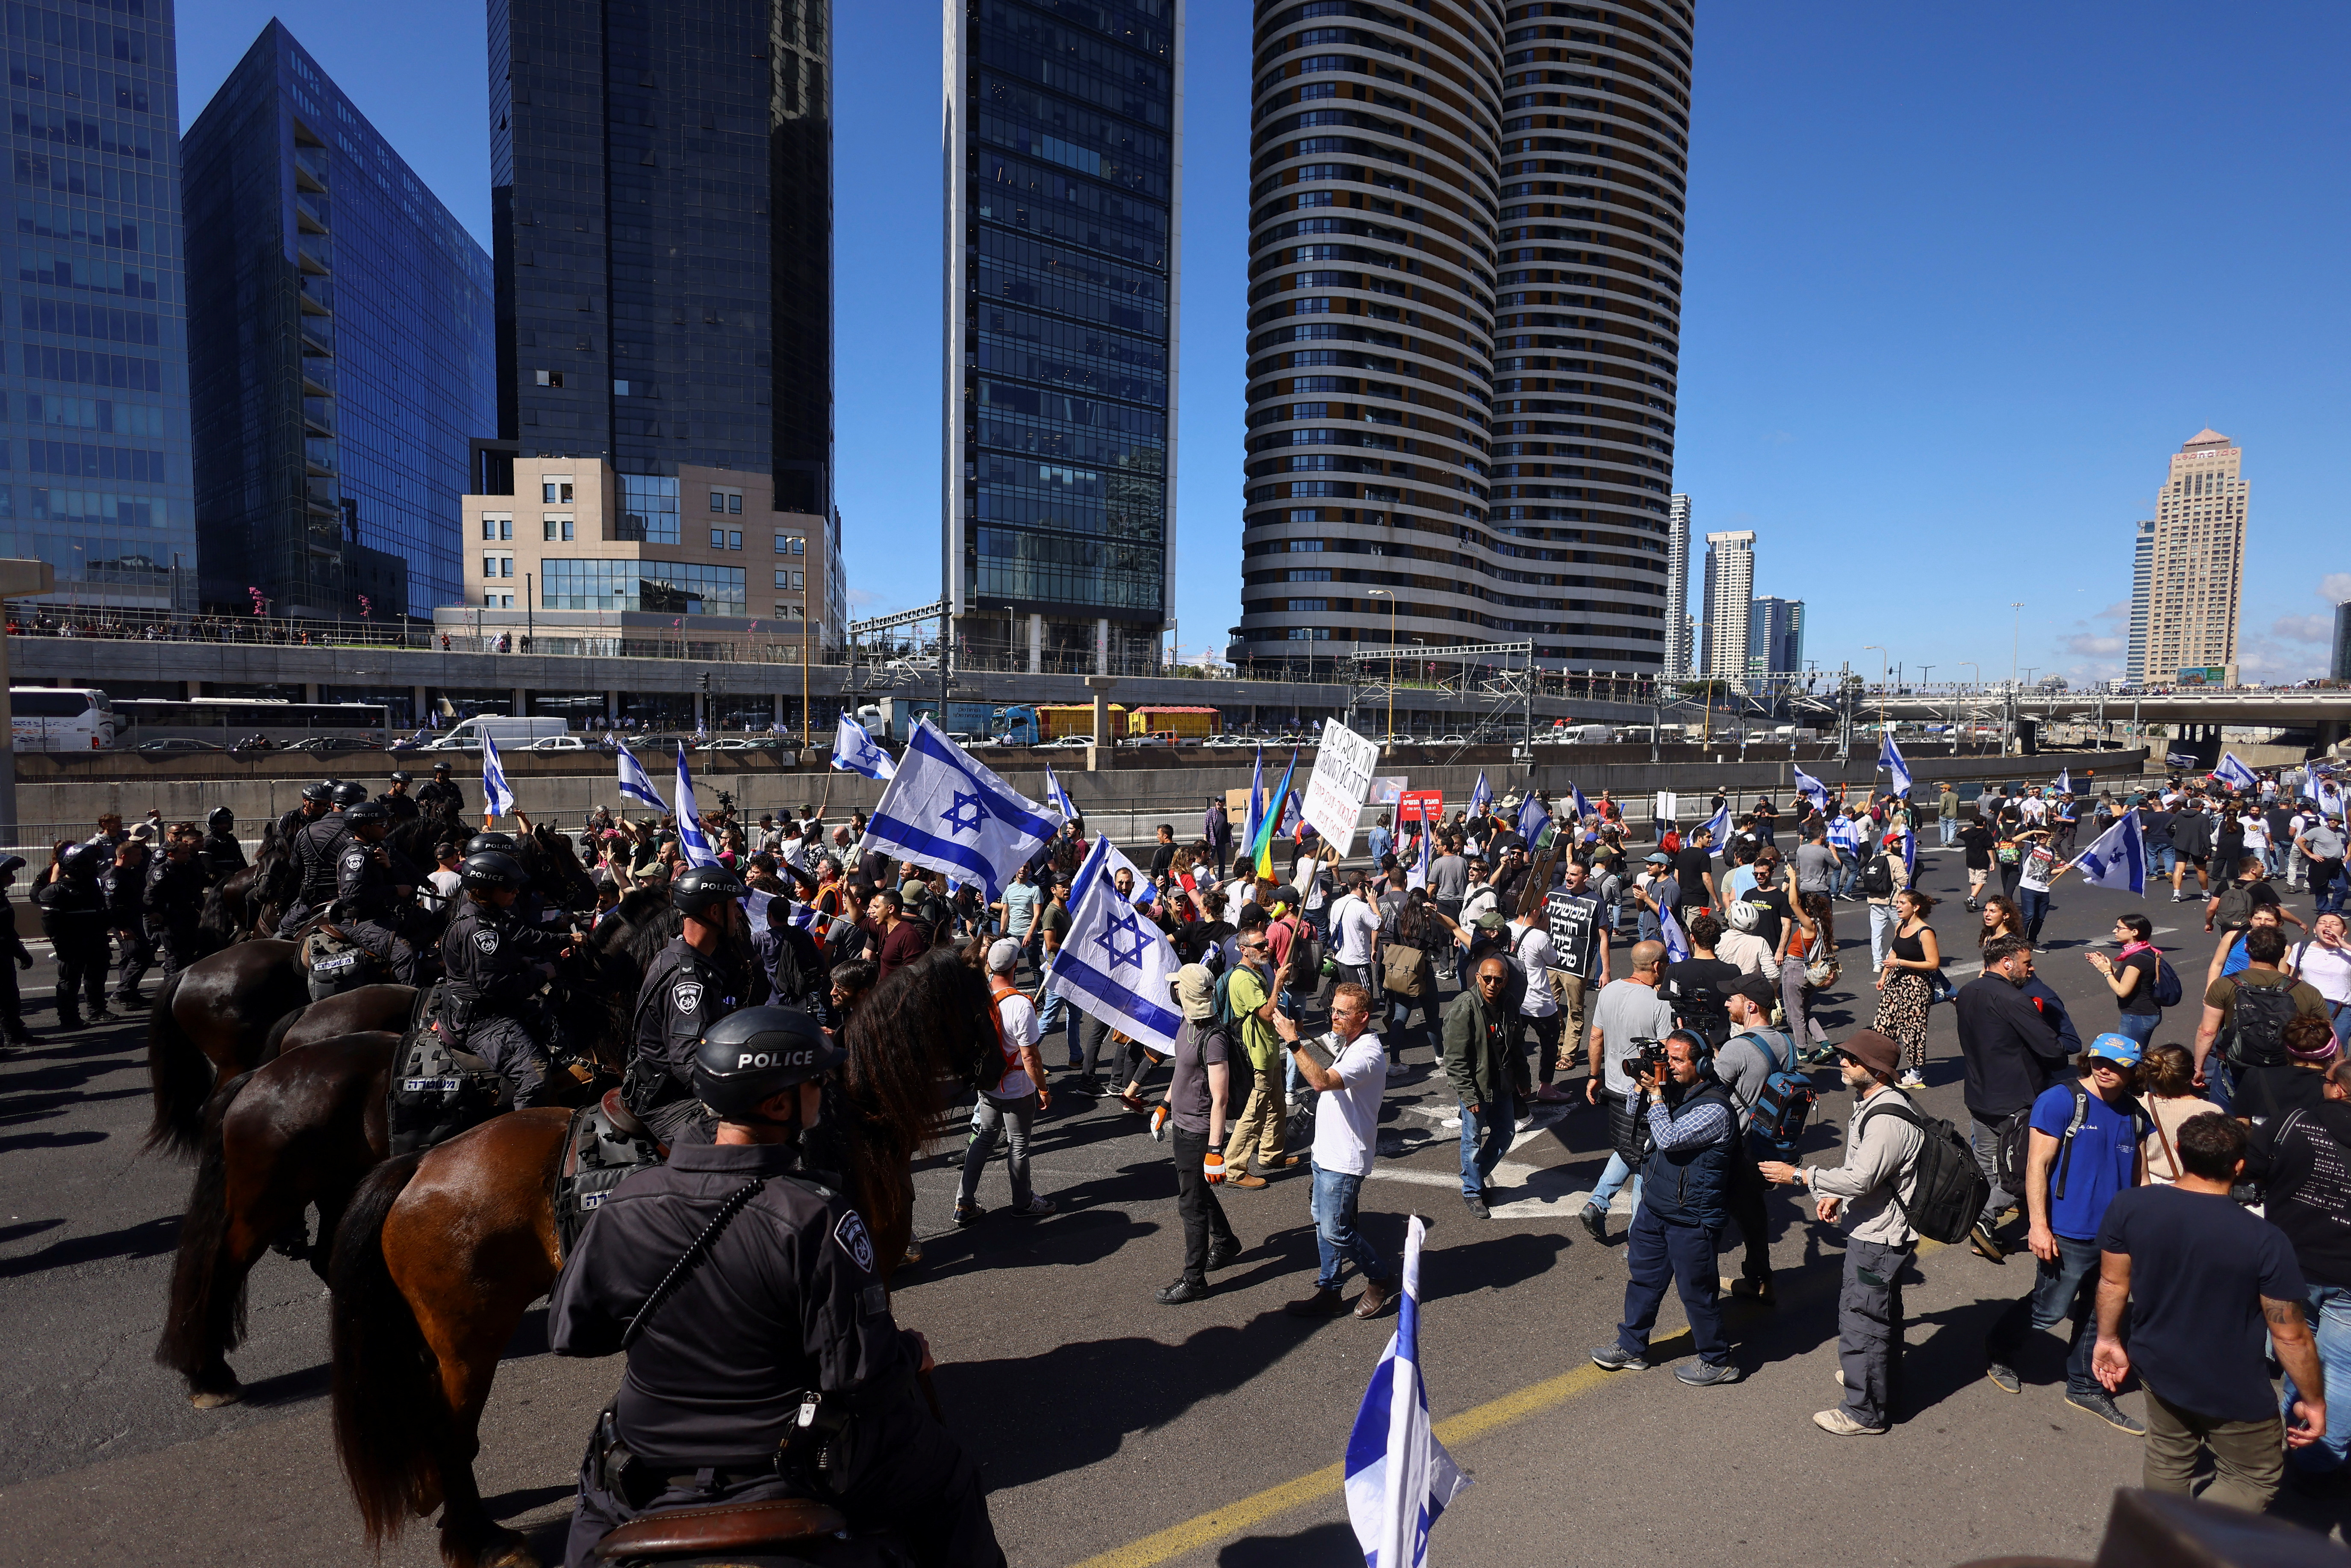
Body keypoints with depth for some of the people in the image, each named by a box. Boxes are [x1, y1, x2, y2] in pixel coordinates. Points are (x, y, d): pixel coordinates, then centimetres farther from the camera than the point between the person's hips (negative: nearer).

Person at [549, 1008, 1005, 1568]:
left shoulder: (626, 1203, -12)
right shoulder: (815, 1217, -26)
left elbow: (568, 1331, 2)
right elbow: (866, 1374, -24)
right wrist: (912, 1350, -3)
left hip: (648, 1492, 4)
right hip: (790, 1478, -3)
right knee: (949, 1484, 19)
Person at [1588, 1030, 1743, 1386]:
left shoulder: (1715, 1109, -23)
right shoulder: (1673, 1089, 1)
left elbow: (1668, 1140, -30)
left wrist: (1655, 1093, -23)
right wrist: (1641, 1087, -4)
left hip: (1691, 1220, -8)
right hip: (1654, 1207, 8)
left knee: (1696, 1291, 8)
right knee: (1642, 1277, 18)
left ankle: (1718, 1361, 29)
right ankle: (1631, 1347, 34)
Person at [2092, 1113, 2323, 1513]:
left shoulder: (2128, 1207, -18)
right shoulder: (2265, 1241, -26)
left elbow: (2113, 1282, -6)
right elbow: (2291, 1336, -16)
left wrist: (2108, 1338, 11)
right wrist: (2314, 1401, 1)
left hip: (2157, 1369, 4)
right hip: (2233, 1392, -3)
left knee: (2168, 1459, 25)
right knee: (2254, 1479, 20)